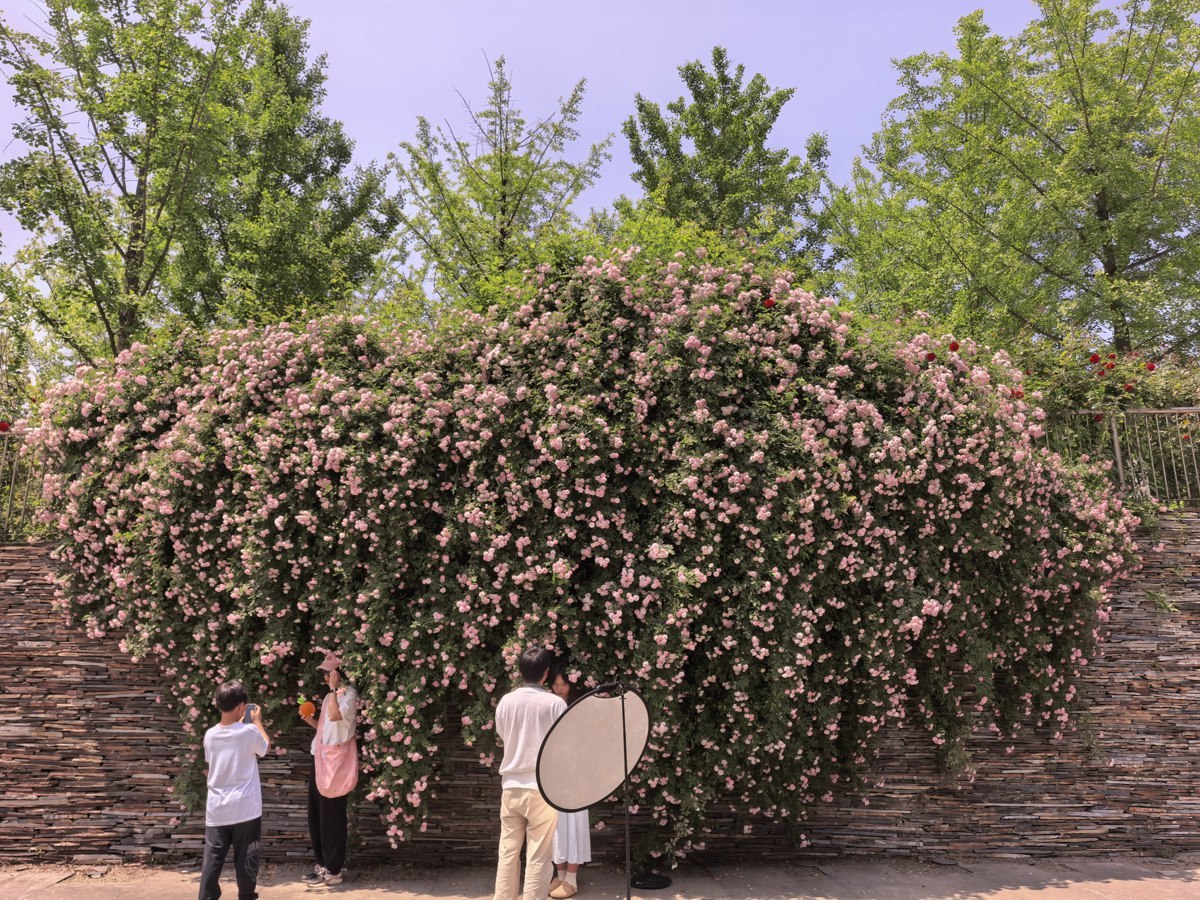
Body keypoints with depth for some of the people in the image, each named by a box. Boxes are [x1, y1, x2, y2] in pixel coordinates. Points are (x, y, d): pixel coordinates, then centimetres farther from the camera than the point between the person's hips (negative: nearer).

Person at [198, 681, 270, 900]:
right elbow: (266, 747, 8)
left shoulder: (210, 735, -1)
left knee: (213, 860, 7)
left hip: (217, 810, 3)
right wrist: (257, 722, 19)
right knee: (245, 859, 8)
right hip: (245, 809, -3)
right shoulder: (249, 732, -13)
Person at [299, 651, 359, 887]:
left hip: (337, 760, -9)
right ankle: (323, 864, 21)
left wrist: (334, 688, -18)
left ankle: (333, 870, 1)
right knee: (316, 814, 11)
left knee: (331, 816, -5)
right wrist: (312, 721, 8)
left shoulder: (349, 693, -8)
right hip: (321, 759, 9)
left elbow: (335, 716, -25)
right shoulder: (330, 696, 19)